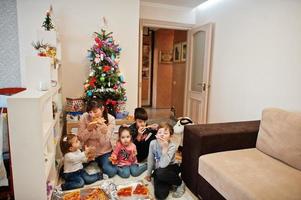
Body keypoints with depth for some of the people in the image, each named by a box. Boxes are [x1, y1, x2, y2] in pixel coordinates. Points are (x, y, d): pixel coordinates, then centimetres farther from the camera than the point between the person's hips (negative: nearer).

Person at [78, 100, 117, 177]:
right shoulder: (84, 117, -18)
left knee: (111, 171, -19)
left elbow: (104, 142, -19)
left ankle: (99, 163, 16)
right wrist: (88, 129, -29)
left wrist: (104, 129, -38)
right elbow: (80, 138, -11)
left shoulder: (110, 119, -19)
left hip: (104, 152, -1)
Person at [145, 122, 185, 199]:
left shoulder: (172, 147, -24)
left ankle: (180, 183, -8)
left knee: (160, 173, -39)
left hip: (171, 168, -2)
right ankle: (169, 183, 14)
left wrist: (165, 148, -41)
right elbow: (150, 159, 2)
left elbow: (163, 165, -34)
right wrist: (149, 174, 12)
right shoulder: (153, 143, -14)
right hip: (158, 170, 3)